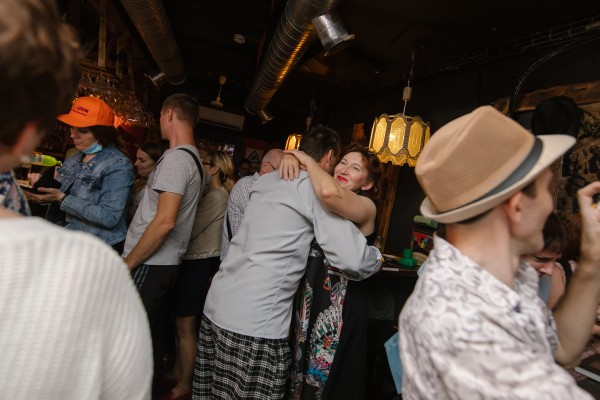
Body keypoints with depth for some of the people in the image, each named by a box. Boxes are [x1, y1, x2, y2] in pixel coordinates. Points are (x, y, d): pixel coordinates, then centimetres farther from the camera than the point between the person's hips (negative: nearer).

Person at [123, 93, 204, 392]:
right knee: (151, 338, 18)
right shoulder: (195, 159, 15)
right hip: (166, 264, 9)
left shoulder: (176, 157, -15)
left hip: (149, 265, -9)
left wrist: (128, 262, -13)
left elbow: (165, 220, -24)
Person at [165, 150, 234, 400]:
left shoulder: (218, 196, -15)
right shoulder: (212, 195, 15)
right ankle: (177, 372, 35)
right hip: (195, 260, 9)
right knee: (181, 322, 19)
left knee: (185, 326, 2)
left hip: (200, 263, -9)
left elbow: (191, 230, -18)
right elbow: (197, 228, 11)